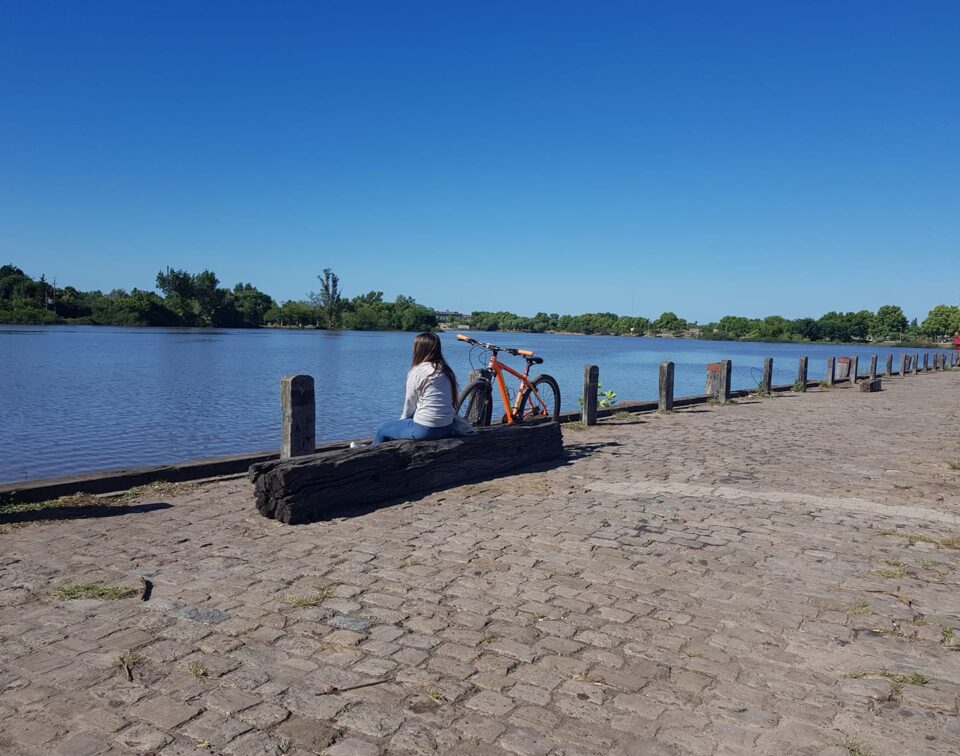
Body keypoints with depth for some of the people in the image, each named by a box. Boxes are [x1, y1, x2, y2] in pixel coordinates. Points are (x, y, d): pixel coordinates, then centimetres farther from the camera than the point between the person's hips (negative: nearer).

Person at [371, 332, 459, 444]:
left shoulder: (417, 372, -11)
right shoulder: (446, 371, 6)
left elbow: (410, 404, -3)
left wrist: (403, 418, 19)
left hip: (425, 429, -7)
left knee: (382, 430, 12)